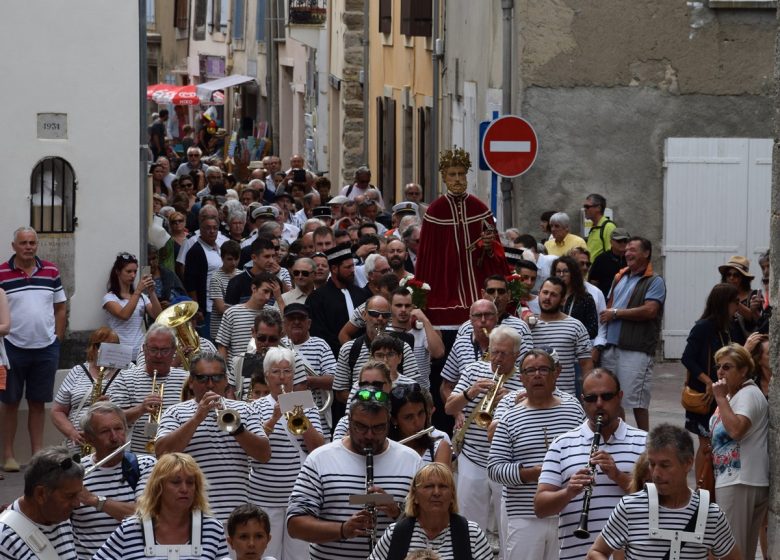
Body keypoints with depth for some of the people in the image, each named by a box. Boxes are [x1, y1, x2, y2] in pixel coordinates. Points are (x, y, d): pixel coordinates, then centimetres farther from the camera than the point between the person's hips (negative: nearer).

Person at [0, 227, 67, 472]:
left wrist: (57, 338, 4)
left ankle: (38, 453, 15)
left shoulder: (51, 272, 6)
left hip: (46, 348, 3)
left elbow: (60, 308, 12)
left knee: (38, 402, 9)